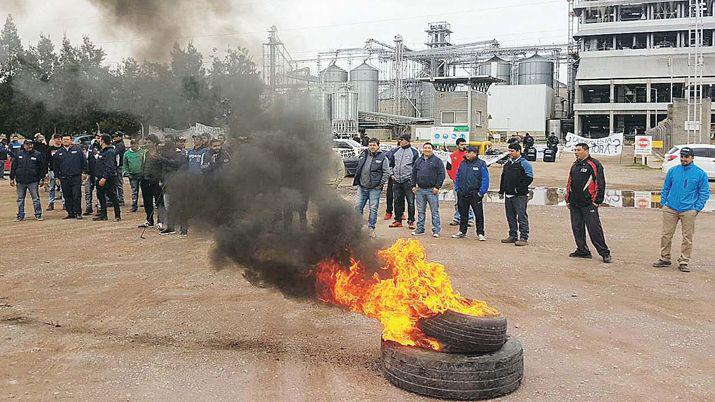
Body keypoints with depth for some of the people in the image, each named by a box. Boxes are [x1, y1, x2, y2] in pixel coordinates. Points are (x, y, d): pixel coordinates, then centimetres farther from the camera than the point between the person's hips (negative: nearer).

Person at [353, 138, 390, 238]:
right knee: (358, 207, 6)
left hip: (375, 188, -4)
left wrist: (381, 184, -10)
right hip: (362, 187, 4)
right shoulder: (364, 155, 10)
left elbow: (386, 172, -4)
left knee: (373, 208, 0)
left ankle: (371, 229, 8)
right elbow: (358, 169, 18)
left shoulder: (382, 157, -3)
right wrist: (357, 181, 10)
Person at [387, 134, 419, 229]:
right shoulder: (395, 151, 10)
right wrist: (391, 174, 10)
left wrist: (413, 177, -5)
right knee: (397, 201, 9)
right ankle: (398, 220, 18)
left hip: (408, 181, -4)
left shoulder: (414, 152, 0)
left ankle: (411, 221, 2)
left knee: (410, 202, -4)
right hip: (396, 180, 4)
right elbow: (390, 163, 19)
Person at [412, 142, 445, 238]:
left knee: (434, 211, -1)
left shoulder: (437, 161, 0)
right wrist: (413, 185, 9)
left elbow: (441, 174, -5)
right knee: (421, 211, 11)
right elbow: (414, 173, 19)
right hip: (420, 190, 5)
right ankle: (420, 229, 18)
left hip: (432, 190, -4)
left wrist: (437, 186, -11)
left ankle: (436, 230, 4)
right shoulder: (418, 161, 14)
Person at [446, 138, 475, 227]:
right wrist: (453, 178, 1)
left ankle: (470, 219, 3)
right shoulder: (453, 156, 8)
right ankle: (457, 219, 16)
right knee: (457, 202, 9)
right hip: (457, 182, 2)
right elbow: (449, 168, 12)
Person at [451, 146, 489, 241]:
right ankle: (462, 231, 24)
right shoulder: (462, 164, 10)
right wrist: (457, 189, 10)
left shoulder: (481, 164, -5)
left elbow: (485, 179, -8)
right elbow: (458, 177, 18)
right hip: (463, 194, 5)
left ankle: (480, 233, 6)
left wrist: (481, 192, -13)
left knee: (479, 214, -1)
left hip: (475, 194, -5)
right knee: (463, 213, 13)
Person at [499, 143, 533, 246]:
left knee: (522, 217, -6)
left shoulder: (524, 164, -7)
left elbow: (529, 179, -13)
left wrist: (518, 189, -16)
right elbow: (503, 178, 23)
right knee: (510, 217, 12)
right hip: (508, 195, 8)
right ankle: (513, 236, 22)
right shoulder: (507, 163, 15)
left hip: (520, 196, -7)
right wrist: (501, 191, 18)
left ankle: (524, 238, -4)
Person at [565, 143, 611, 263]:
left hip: (589, 204, -7)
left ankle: (604, 253, 0)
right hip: (574, 204, 8)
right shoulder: (574, 166, 17)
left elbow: (600, 184, -9)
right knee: (577, 228, 9)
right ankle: (582, 251, 19)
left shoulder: (594, 165, -6)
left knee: (594, 229, -8)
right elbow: (570, 183, 24)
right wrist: (568, 199, 18)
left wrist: (597, 201, -12)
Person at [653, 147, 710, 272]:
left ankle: (684, 262, 8)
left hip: (688, 211, -2)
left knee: (687, 237, 0)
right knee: (666, 235, 4)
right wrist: (663, 203, 6)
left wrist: (697, 209, -4)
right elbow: (665, 188, 16)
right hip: (670, 209, 2)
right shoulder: (673, 171, 9)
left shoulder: (700, 174, 2)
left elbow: (705, 193, 4)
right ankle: (664, 258, 16)